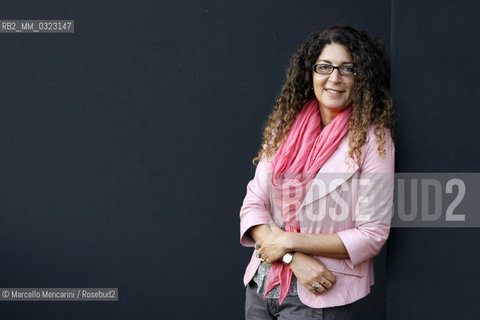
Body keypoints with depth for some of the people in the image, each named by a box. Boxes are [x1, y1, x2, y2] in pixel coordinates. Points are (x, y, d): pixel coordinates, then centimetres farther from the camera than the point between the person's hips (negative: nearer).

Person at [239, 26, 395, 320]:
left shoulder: (373, 139, -9)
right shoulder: (285, 127, 4)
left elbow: (372, 235, -12)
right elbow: (253, 204, 0)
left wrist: (291, 242, -14)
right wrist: (295, 259, -15)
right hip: (261, 284, 4)